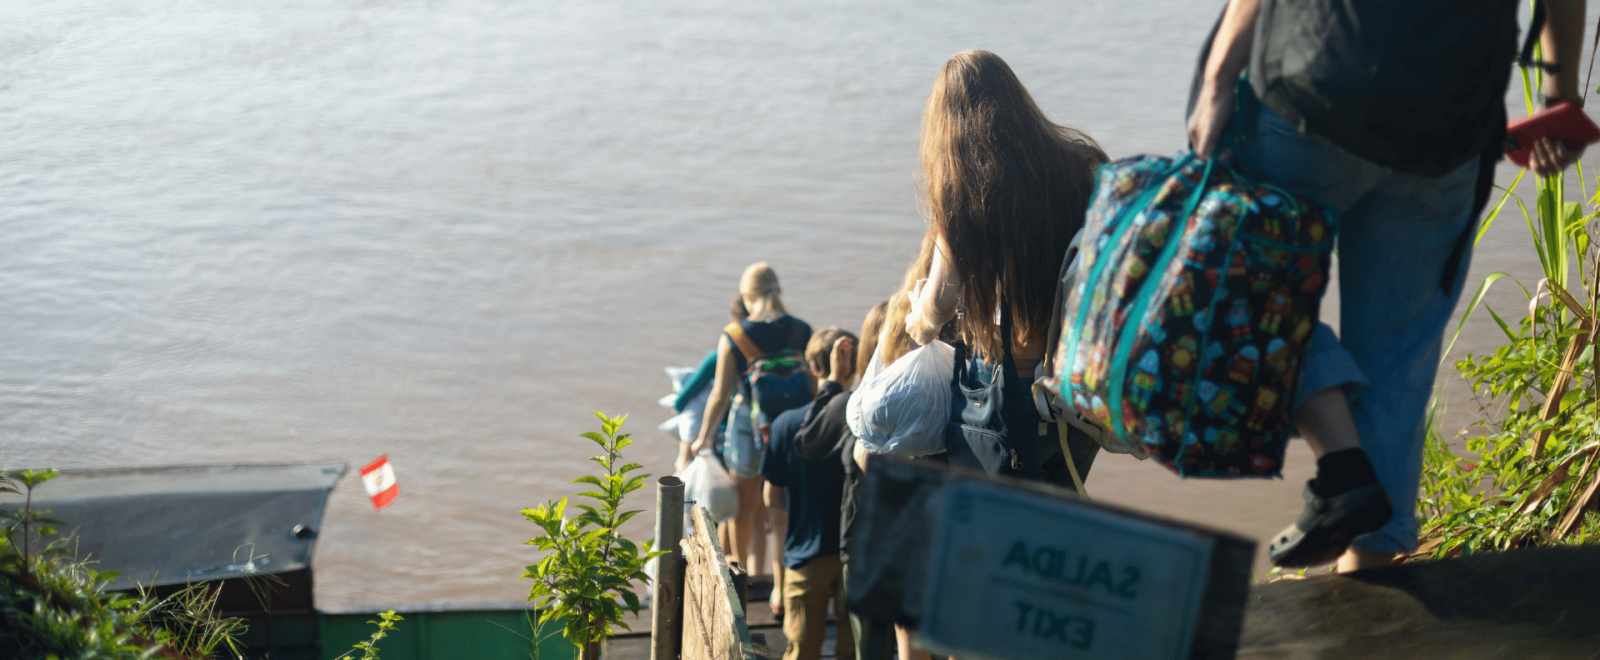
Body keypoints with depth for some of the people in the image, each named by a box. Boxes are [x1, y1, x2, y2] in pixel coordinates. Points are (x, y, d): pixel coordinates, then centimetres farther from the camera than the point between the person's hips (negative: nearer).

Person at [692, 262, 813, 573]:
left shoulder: (733, 338, -13)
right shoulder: (802, 332, -8)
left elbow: (720, 396, -9)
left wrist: (704, 437, 5)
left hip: (748, 428, -1)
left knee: (745, 503, 19)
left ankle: (739, 562, 38)